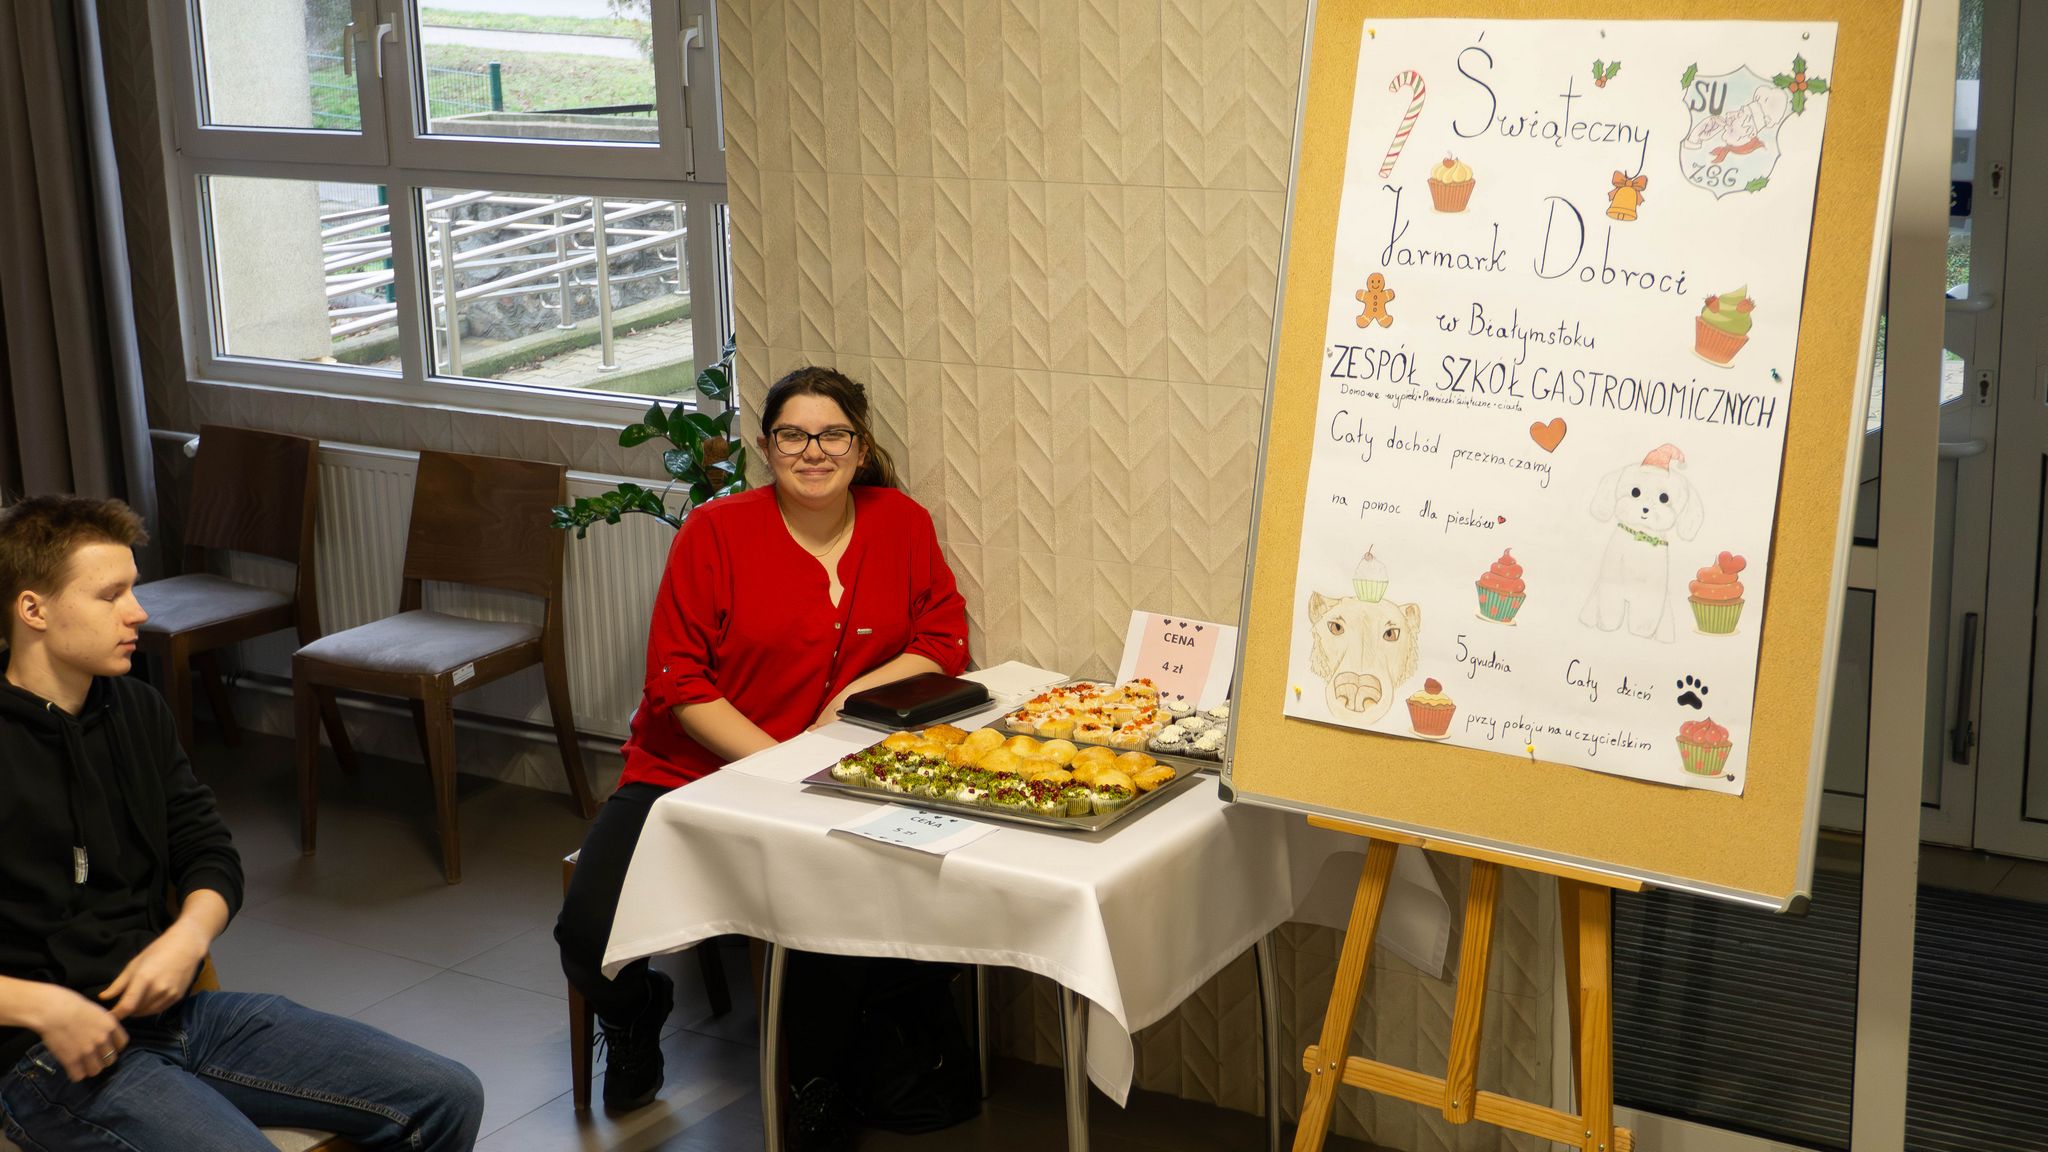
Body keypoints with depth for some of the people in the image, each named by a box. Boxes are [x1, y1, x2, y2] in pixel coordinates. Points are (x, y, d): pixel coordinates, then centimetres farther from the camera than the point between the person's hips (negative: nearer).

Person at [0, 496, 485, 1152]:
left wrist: (187, 936, -4)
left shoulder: (137, 711, 13)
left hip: (176, 1009, 7)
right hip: (53, 1059, -7)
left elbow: (209, 851, 18)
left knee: (448, 1099, -3)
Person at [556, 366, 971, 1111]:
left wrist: (855, 695, -13)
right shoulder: (714, 532, -5)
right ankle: (636, 1017, 20)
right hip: (687, 774, -1)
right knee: (590, 937, -19)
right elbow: (677, 681, -8)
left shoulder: (901, 524, 4)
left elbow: (944, 643, 4)